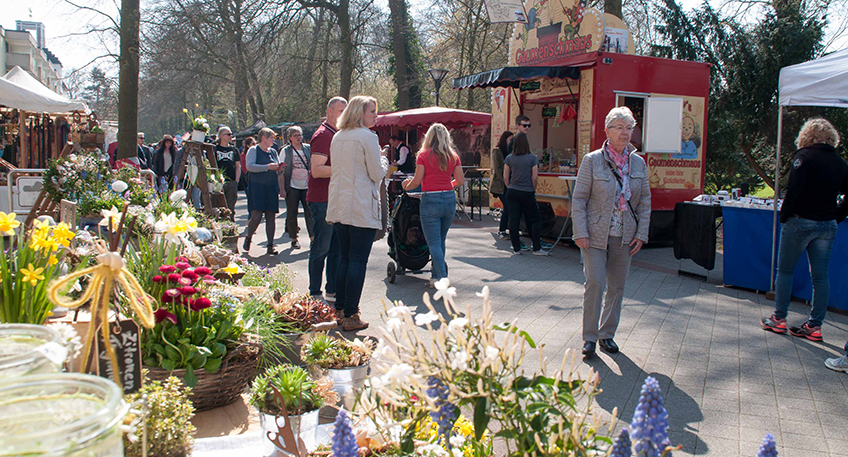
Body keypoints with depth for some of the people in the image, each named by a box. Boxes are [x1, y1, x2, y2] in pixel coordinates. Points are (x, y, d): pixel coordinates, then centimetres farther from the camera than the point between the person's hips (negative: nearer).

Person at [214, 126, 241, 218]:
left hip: (232, 183, 3)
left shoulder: (234, 149, 13)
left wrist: (236, 181, 1)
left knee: (231, 207, 4)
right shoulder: (214, 149, 4)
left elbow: (238, 166, 12)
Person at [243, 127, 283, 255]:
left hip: (272, 187, 5)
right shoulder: (253, 150, -1)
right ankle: (248, 238, 14)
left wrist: (279, 168, 1)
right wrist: (267, 167, -18)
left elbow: (278, 167, 25)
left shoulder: (273, 151, 16)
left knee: (271, 216, 2)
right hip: (257, 186, -5)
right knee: (256, 215, -11)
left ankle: (270, 245, 7)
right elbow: (249, 166, -15)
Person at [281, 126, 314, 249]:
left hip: (307, 186, 1)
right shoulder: (286, 151, 2)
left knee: (310, 212, -3)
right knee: (292, 214, 4)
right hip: (292, 187, -1)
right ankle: (294, 239, 15)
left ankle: (313, 238, 0)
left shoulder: (308, 148, 7)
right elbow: (282, 171, 1)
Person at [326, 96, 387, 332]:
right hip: (361, 208, -7)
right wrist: (384, 161, 12)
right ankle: (351, 316, -1)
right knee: (358, 261, -3)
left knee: (344, 258, 14)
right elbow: (377, 174, -9)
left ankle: (340, 309, 19)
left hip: (339, 205, 7)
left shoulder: (337, 137, 13)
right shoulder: (368, 137, -9)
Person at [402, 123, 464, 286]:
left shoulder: (424, 155, -4)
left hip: (431, 200, -4)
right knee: (441, 240, 17)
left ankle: (443, 279, -12)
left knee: (434, 242, -3)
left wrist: (406, 186, 14)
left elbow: (417, 181, -6)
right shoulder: (453, 155, 7)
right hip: (450, 199, 5)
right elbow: (460, 181, 8)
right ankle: (436, 276, 25)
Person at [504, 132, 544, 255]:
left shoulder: (509, 158, 1)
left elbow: (505, 177, 4)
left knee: (513, 220, 5)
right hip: (527, 193, -3)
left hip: (512, 193, 3)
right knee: (535, 219, 8)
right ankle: (536, 248, 6)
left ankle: (516, 249, 8)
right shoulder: (532, 158, -6)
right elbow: (535, 178, -7)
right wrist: (533, 190, 8)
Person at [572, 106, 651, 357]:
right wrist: (580, 233, -12)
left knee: (617, 286, 10)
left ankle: (607, 334, 25)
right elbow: (579, 199, -5)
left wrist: (641, 233, 3)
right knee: (595, 283, -9)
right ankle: (590, 337, 6)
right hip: (595, 235, -4)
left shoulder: (639, 163, 6)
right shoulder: (592, 160, -5)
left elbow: (645, 200, 11)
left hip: (624, 237, 4)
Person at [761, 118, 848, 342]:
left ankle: (779, 319, 11)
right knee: (820, 275, 7)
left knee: (785, 270, 7)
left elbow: (794, 189, -17)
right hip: (828, 226, 5)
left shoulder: (805, 157, -9)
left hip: (801, 221, -5)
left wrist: (784, 215, -8)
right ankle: (814, 325, 10)